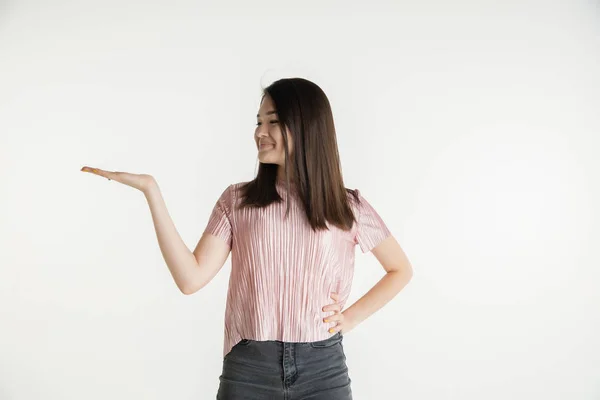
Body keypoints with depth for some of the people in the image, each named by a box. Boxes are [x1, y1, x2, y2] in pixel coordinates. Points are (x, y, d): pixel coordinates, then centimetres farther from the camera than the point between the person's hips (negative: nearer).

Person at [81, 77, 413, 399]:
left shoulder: (348, 206, 1)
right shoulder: (237, 201, 2)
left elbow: (401, 269, 14)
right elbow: (191, 278, -8)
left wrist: (352, 317, 0)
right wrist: (150, 189, -11)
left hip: (323, 369, 0)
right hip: (248, 370, 0)